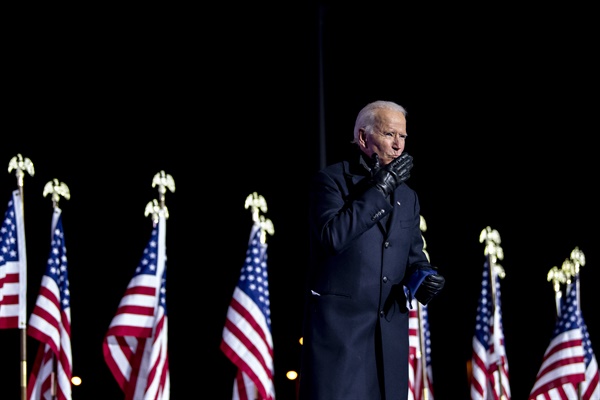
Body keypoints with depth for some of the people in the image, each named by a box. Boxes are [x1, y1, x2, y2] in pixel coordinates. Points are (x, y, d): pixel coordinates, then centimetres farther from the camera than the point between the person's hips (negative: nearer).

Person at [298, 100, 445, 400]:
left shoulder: (407, 197, 18)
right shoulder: (331, 180, -1)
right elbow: (332, 236, -17)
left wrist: (423, 277, -4)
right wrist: (379, 190, -13)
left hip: (390, 329, 6)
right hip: (338, 325, -6)